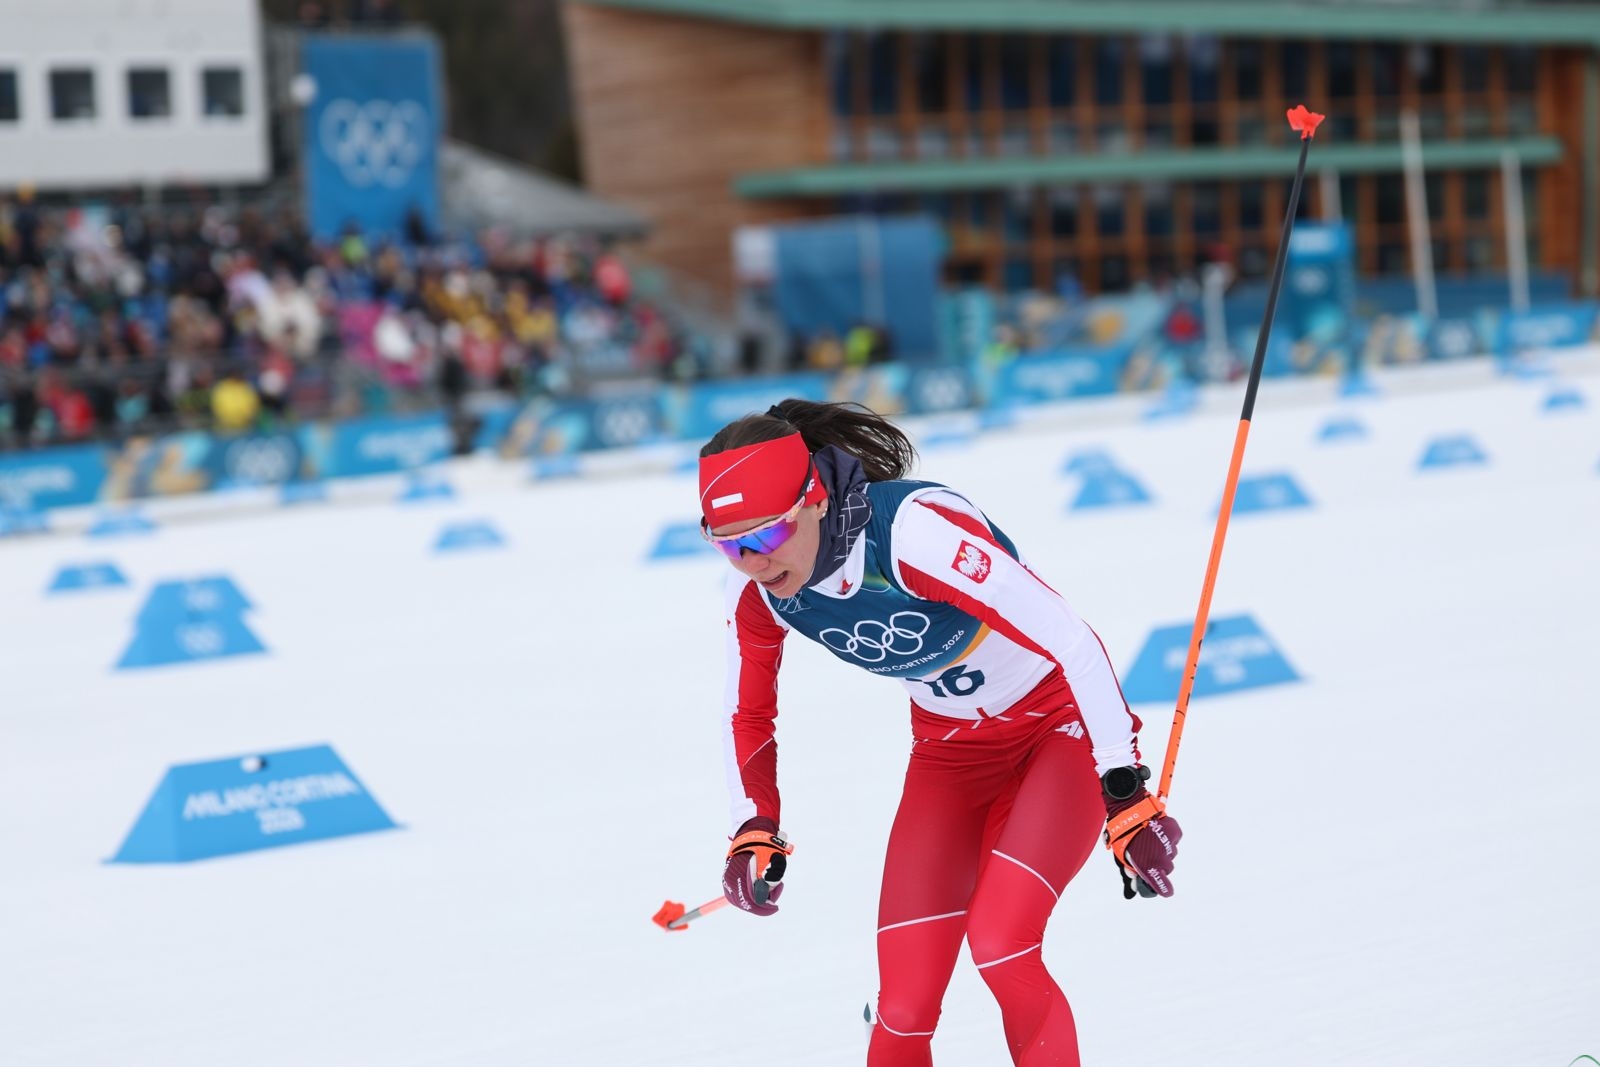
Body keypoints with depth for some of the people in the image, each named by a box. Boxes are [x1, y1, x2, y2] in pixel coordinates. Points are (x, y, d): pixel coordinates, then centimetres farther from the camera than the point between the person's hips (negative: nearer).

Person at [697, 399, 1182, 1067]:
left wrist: (1127, 796, -35)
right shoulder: (756, 589, -14)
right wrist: (754, 831, -8)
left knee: (1000, 945, -26)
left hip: (1060, 726, -5)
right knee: (903, 1007, -5)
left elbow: (1071, 642, -33)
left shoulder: (914, 529, -34)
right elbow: (748, 717, 5)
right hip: (950, 752, 5)